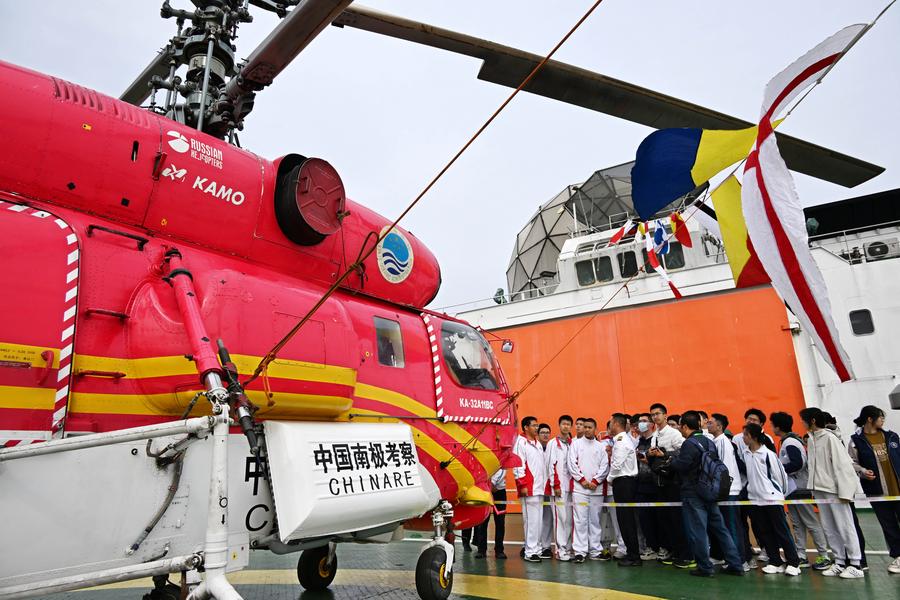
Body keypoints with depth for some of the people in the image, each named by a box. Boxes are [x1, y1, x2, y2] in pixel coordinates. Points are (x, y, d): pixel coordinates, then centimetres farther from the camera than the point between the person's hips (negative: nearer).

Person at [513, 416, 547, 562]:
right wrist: (522, 485, -14)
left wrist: (545, 483, 15)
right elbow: (518, 465, -11)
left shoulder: (537, 443, 20)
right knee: (531, 520, -8)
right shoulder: (521, 442, -5)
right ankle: (530, 551, -2)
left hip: (539, 488, 8)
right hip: (529, 488, -8)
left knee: (538, 519, 9)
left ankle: (536, 548, 17)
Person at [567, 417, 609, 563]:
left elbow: (604, 466, 5)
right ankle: (580, 551, -2)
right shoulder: (576, 443, 6)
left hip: (596, 488, 2)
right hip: (579, 488, -2)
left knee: (595, 520, 7)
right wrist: (582, 480, -7)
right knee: (580, 520, -5)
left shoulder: (601, 446, 11)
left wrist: (595, 481, -6)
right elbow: (572, 464, -1)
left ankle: (595, 551, 15)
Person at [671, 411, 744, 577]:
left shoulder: (689, 444, -16)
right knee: (719, 528, 13)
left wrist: (672, 461, -2)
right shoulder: (709, 442, 10)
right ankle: (735, 564, 16)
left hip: (693, 494, -8)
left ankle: (705, 567, 6)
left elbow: (680, 466, -23)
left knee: (697, 531, 1)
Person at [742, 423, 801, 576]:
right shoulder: (746, 453, 3)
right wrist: (754, 486, 13)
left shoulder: (768, 454, -12)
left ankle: (793, 563, 11)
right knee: (765, 532, 9)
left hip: (772, 498, -6)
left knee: (782, 531, 1)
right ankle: (775, 562, 18)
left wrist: (781, 492, 4)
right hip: (755, 497, 6)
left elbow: (779, 474, -5)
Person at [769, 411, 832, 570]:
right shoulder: (788, 441, 14)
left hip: (799, 488, -10)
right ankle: (801, 556, 15)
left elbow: (798, 463, -26)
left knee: (811, 523, -1)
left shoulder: (790, 442, -17)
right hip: (792, 489, 10)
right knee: (797, 524, 11)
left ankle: (824, 556, 7)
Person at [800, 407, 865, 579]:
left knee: (845, 526, 0)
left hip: (834, 489, -7)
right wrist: (813, 488, 7)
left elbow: (842, 465, -13)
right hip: (820, 489, 7)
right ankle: (839, 562, 17)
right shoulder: (811, 440, 11)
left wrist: (844, 492, -16)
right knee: (829, 529, 10)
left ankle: (855, 565, 8)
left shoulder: (830, 438, -10)